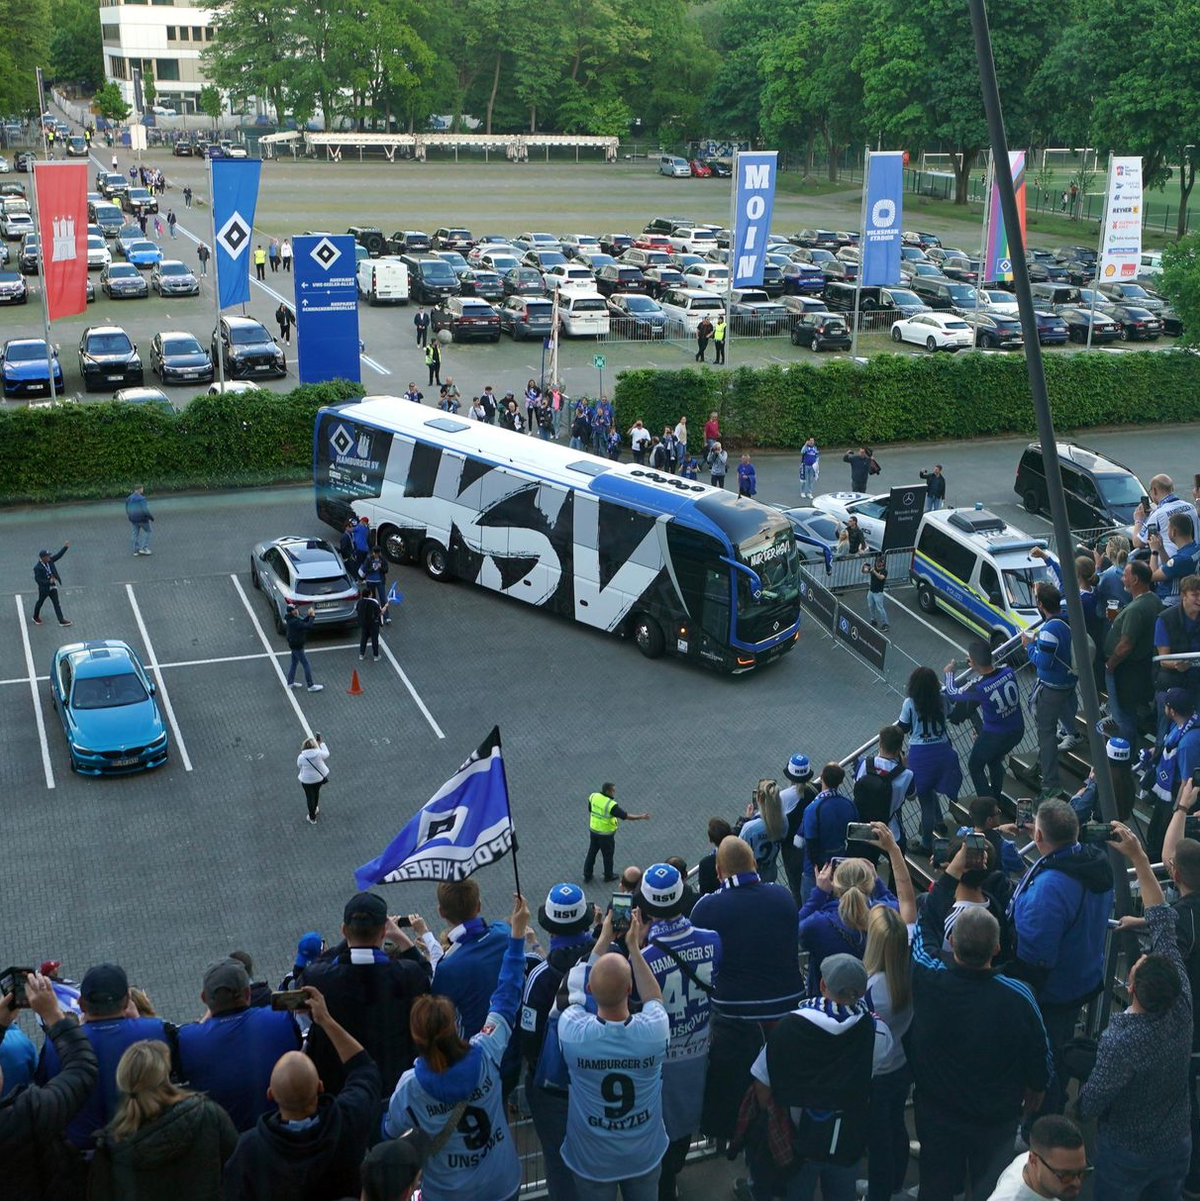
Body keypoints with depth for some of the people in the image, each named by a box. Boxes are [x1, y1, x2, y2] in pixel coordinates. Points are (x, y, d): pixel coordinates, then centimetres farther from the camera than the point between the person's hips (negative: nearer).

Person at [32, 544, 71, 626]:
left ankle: (61, 620, 7)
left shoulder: (49, 561, -8)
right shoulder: (37, 568, -27)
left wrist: (65, 547, -14)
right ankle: (35, 617, 41)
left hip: (52, 587, 5)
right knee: (40, 603, 18)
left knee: (56, 603, 5)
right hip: (44, 588, -5)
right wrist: (49, 582, -33)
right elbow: (37, 580, -27)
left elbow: (58, 555, -3)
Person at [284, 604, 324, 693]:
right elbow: (308, 626, -32)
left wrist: (309, 615, -4)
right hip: (297, 646, -10)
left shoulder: (291, 619, 1)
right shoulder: (294, 622, -29)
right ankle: (311, 686, 3)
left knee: (294, 663, 22)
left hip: (293, 645, 10)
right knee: (307, 665, -2)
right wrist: (312, 616, -23)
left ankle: (290, 683, 33)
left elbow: (303, 622, 11)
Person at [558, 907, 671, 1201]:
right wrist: (634, 947, -1)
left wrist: (602, 942, 0)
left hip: (592, 1160, -1)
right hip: (645, 1155, 1)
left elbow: (576, 993, -6)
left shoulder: (573, 1031, -30)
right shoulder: (655, 1029, -29)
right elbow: (655, 998, -3)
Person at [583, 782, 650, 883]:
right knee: (608, 855, 17)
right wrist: (641, 817, -16)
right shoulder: (611, 805, -30)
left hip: (593, 830, 5)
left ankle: (587, 876, 31)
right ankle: (608, 876, 37)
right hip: (606, 834, -5)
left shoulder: (593, 796, -11)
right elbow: (626, 816, -25)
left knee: (592, 852, 21)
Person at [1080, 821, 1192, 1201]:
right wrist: (1139, 857, -15)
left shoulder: (1120, 1041, -37)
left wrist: (1076, 1105, 0)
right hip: (1178, 1144, 5)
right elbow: (1163, 923, -15)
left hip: (1126, 1154, -4)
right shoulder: (1181, 1005, -22)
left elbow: (1091, 1103, -23)